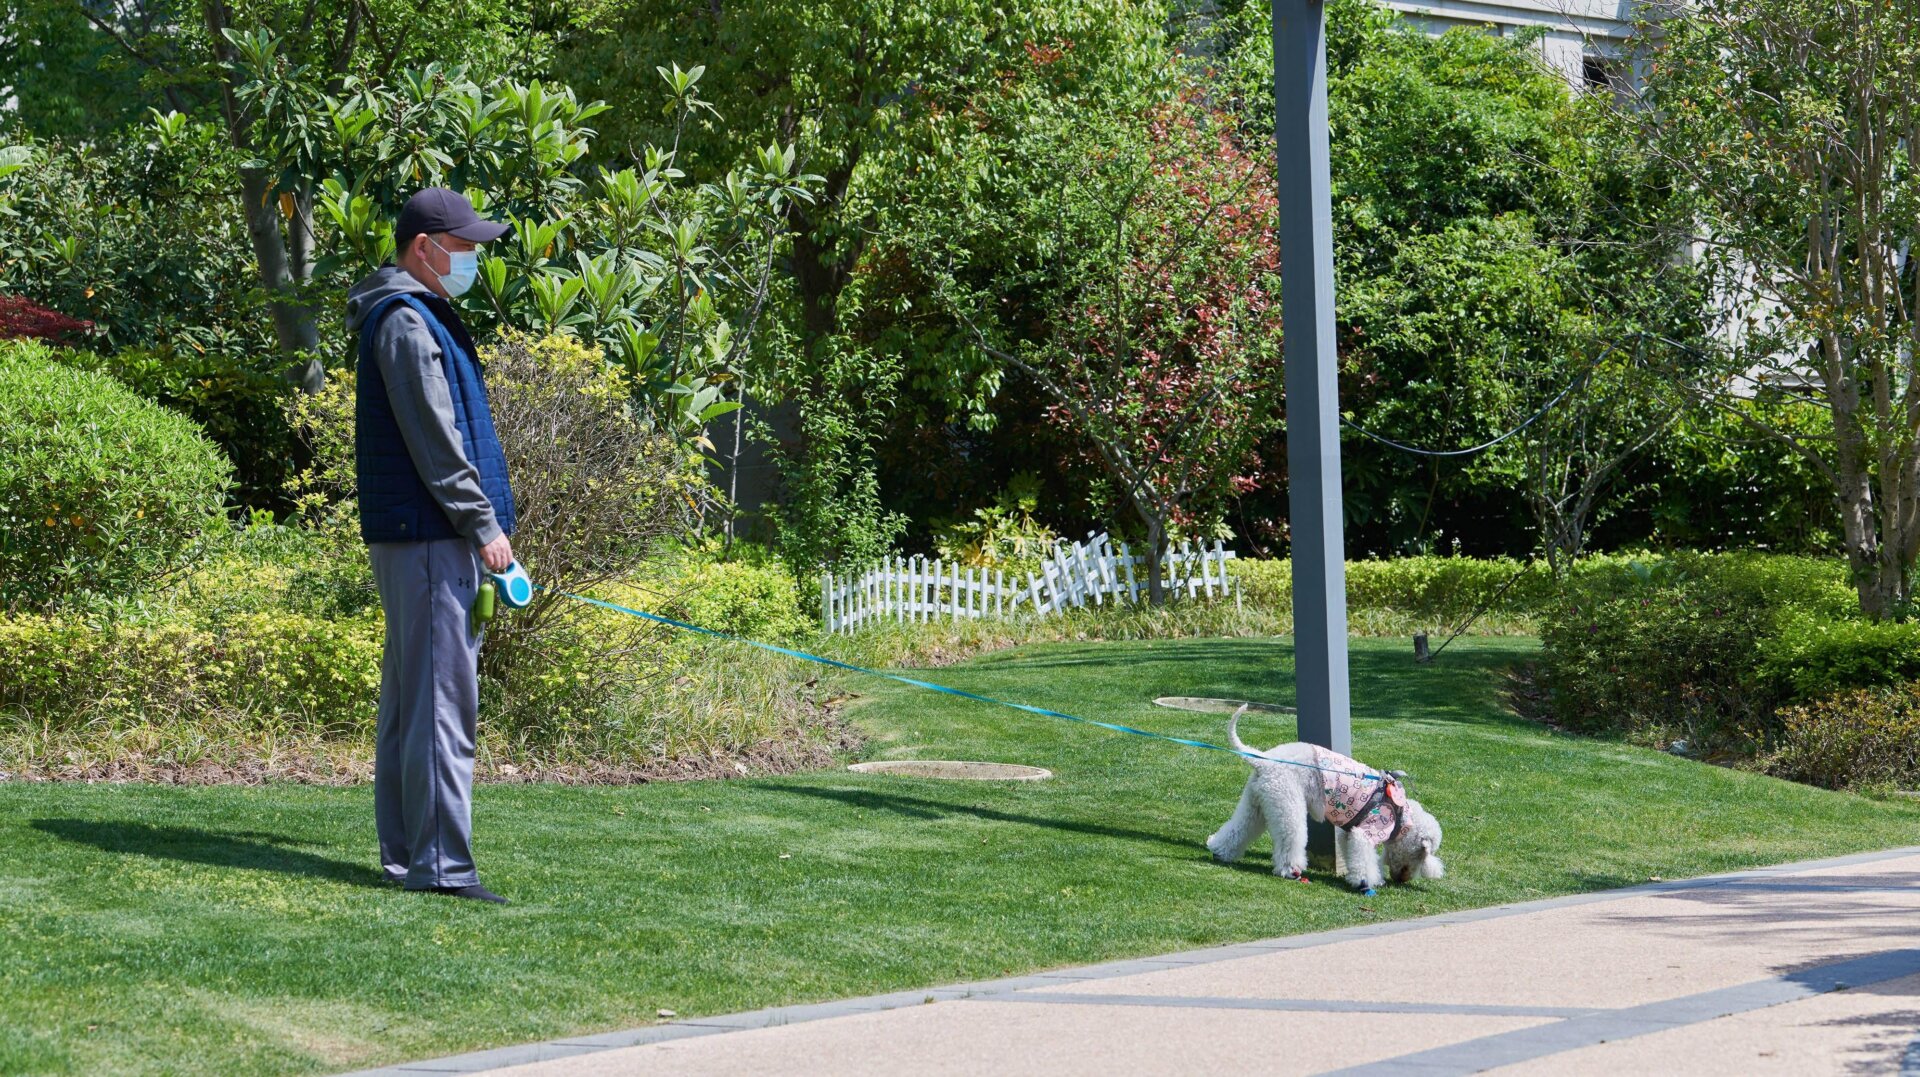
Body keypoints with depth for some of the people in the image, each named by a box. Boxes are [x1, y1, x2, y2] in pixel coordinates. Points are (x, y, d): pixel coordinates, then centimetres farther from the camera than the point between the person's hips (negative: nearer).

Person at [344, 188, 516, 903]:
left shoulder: (421, 316, 20)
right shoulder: (406, 322, -12)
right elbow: (434, 441, -17)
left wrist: (480, 522, 20)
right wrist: (485, 525, -14)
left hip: (407, 535, 11)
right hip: (427, 537, -11)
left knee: (409, 695, 12)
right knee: (441, 698, -11)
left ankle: (403, 854, 17)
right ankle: (439, 863, -12)